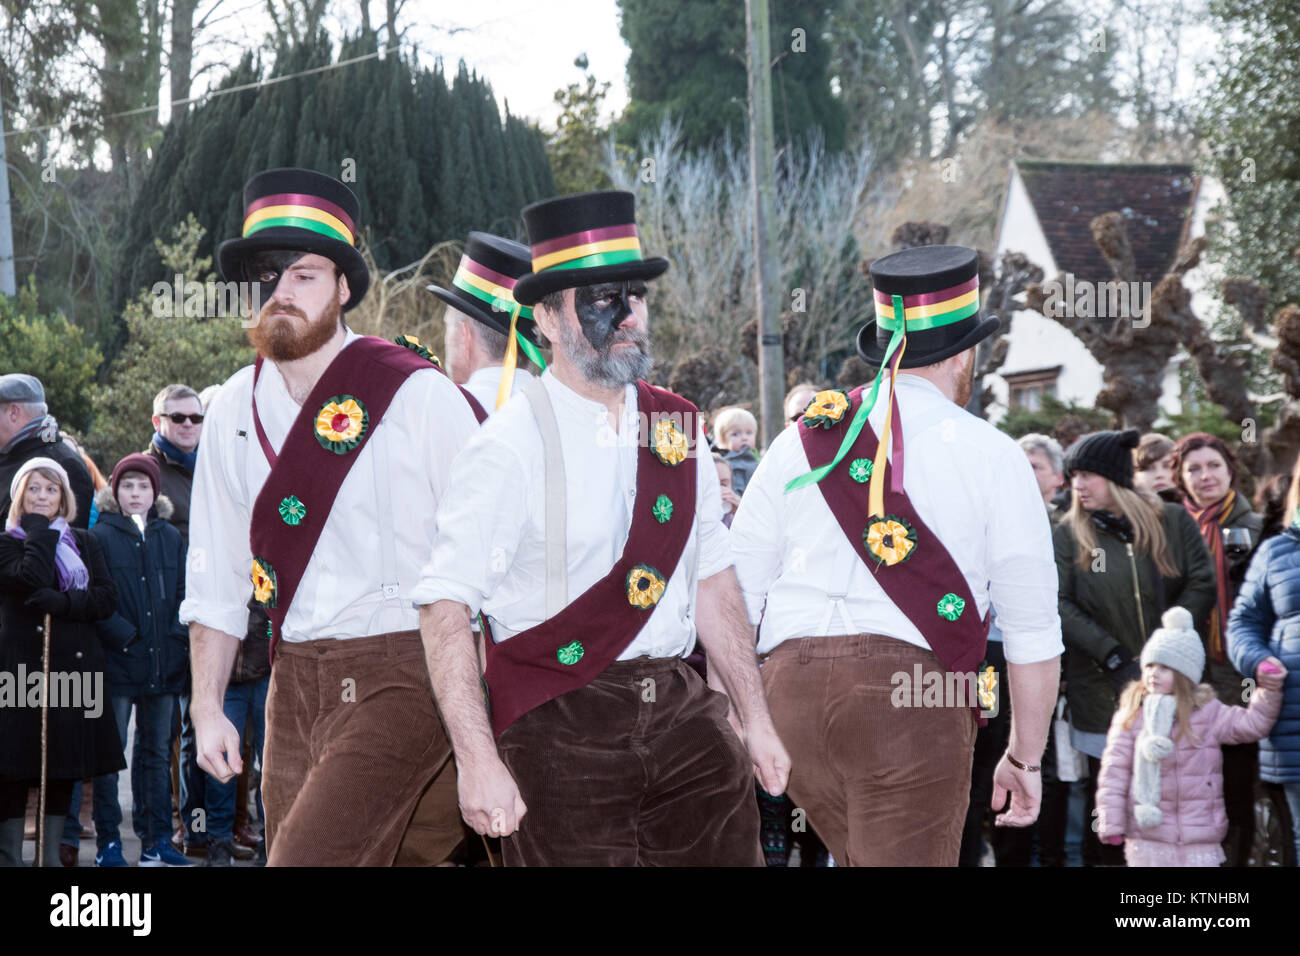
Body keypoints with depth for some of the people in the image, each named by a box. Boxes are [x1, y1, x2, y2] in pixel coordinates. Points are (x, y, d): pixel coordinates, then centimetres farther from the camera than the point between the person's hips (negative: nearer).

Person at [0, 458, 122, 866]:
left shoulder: (84, 543, 15)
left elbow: (107, 598, 1)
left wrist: (58, 603, -12)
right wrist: (40, 528, -6)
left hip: (74, 668, 3)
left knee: (64, 772, 6)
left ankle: (51, 855, 13)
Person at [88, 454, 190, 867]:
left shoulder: (170, 537, 13)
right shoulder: (101, 536, -1)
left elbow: (183, 594, 12)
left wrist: (178, 639, -1)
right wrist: (123, 635, -15)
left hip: (164, 662, 5)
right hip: (118, 661, -5)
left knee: (158, 751, 9)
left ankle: (157, 840, 14)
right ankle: (107, 842, 2)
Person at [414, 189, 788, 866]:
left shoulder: (676, 427, 9)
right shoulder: (510, 447, -9)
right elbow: (444, 607, -14)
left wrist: (754, 720, 17)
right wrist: (478, 762, -21)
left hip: (681, 708, 5)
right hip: (559, 728, -5)